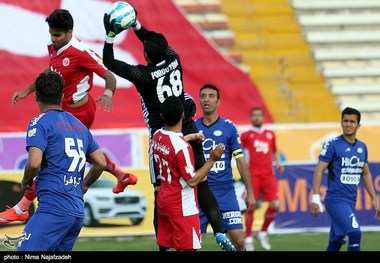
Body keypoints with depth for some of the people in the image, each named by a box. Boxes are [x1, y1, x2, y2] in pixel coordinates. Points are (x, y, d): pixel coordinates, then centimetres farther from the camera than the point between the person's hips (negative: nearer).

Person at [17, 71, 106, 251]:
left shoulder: (39, 123, -3)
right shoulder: (79, 125, 20)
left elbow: (34, 163, -16)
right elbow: (101, 163, 20)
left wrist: (25, 182, 4)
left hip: (54, 209, -8)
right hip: (78, 212, 8)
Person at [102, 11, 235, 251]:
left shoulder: (143, 75, -16)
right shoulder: (174, 59, -2)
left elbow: (109, 63, -6)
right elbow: (157, 42, 19)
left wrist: (110, 35, -6)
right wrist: (135, 24, 16)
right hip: (188, 131, 5)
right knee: (202, 186, 8)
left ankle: (165, 246, 1)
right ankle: (220, 232, -3)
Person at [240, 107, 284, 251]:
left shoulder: (270, 134, 17)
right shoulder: (246, 135, 6)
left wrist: (278, 162, 12)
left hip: (268, 174, 3)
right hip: (253, 175, -3)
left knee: (274, 205, -7)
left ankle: (262, 233, 13)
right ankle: (248, 239, 5)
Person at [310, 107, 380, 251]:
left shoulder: (362, 147, 12)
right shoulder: (332, 145, -7)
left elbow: (366, 174, 21)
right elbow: (319, 170, -9)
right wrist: (315, 198, -16)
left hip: (350, 202, 6)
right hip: (336, 200, -6)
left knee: (336, 243, 9)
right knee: (355, 233, -21)